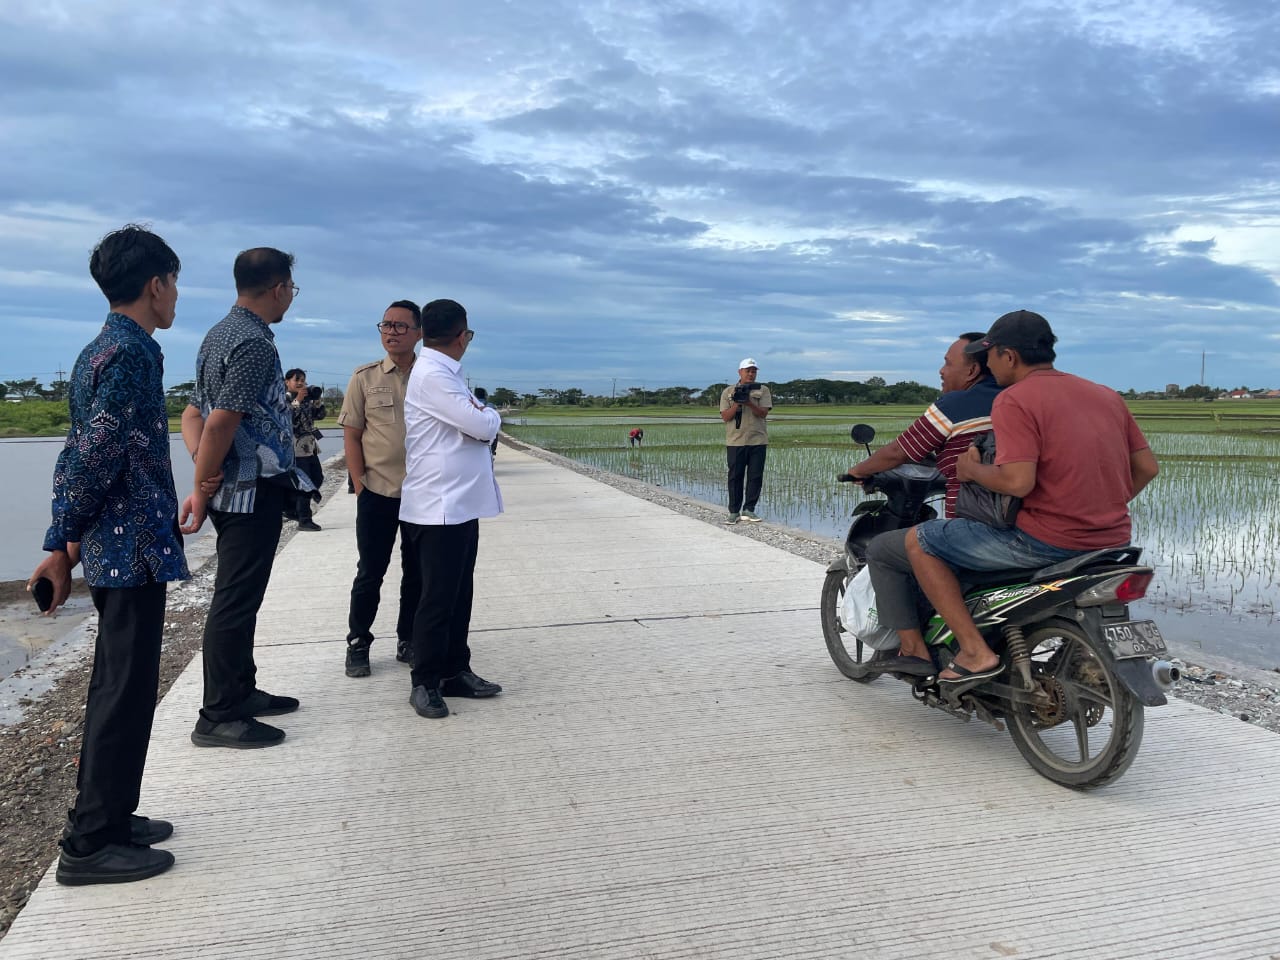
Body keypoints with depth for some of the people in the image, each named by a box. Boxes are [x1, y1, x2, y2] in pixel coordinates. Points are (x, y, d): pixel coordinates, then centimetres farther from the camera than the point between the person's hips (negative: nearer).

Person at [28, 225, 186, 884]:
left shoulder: (98, 351, 15)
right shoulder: (133, 353, -15)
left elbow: (78, 454, 15)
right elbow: (97, 454, -21)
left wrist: (63, 542, 16)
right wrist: (65, 542, -9)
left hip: (111, 548, 10)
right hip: (134, 547, -10)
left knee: (117, 687, 17)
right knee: (127, 691, -2)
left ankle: (106, 816, 28)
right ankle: (90, 844, 8)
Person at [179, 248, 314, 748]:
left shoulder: (220, 334, 13)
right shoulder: (255, 343, -18)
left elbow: (193, 414, 12)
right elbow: (220, 423, -23)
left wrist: (204, 473, -1)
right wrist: (202, 490, -13)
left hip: (234, 491, 10)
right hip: (253, 491, -10)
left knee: (240, 596, 17)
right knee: (236, 601, -2)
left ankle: (241, 691, 30)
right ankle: (217, 717, 7)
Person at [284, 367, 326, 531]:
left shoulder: (307, 399, 14)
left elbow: (320, 415, 12)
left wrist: (317, 399, -2)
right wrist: (297, 400, -21)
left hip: (310, 445, 8)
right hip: (294, 446, -8)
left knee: (317, 478, 12)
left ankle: (290, 509, 25)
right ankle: (304, 520, -5)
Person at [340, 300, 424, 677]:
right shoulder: (365, 377, 0)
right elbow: (351, 436, 1)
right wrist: (360, 486, -4)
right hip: (377, 494, -1)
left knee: (417, 572, 10)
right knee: (370, 572, 6)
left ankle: (409, 640, 24)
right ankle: (357, 644, 20)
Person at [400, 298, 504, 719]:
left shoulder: (444, 373, 15)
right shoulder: (431, 375, -17)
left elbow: (471, 426, 17)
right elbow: (482, 425, -19)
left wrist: (481, 417, -2)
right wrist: (492, 415, 1)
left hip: (461, 503, 10)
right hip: (438, 506, -10)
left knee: (460, 594, 14)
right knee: (437, 598, -2)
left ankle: (454, 672, 24)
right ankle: (425, 683, 9)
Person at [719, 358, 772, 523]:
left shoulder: (763, 390, 8)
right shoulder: (728, 392, 7)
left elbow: (763, 413, -4)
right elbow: (725, 417, 1)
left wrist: (749, 403, -19)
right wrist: (737, 404, -15)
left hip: (758, 441, 1)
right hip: (735, 441, -1)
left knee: (755, 477, 1)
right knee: (735, 477, 1)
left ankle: (748, 510, 10)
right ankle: (734, 512, 7)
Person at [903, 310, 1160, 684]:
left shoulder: (1014, 400, -11)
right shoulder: (1106, 394, 12)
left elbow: (1018, 482, -23)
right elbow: (1147, 467, 12)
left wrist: (973, 469, -4)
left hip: (1047, 542, -8)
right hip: (1112, 543, 8)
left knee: (919, 541, 2)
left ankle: (975, 651, -4)